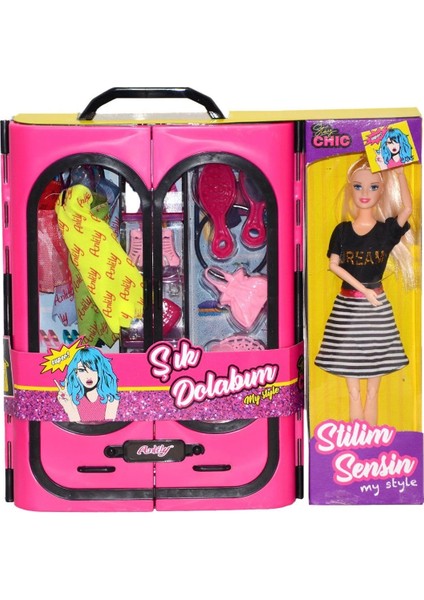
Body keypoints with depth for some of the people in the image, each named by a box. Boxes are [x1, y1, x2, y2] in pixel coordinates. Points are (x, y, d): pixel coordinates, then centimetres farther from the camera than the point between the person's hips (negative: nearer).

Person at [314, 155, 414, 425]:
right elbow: (334, 265, -3)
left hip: (376, 305, -1)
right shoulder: (342, 230, 2)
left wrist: (399, 171, -20)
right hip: (347, 305, 1)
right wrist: (363, 289, -12)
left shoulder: (387, 229, -2)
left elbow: (408, 208, -21)